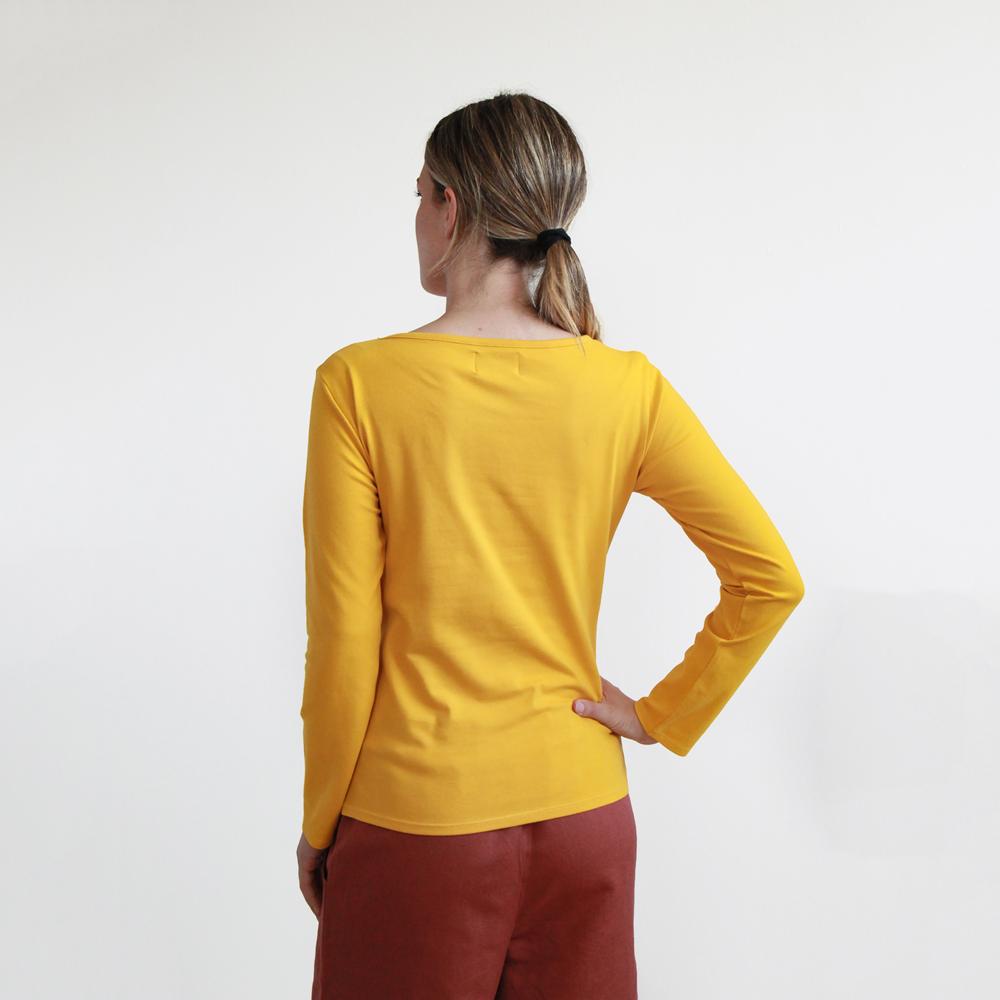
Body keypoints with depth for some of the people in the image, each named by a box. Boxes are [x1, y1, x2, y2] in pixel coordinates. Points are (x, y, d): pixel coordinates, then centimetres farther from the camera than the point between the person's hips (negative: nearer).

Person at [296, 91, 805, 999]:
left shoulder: (360, 384, -14)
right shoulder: (628, 387, -6)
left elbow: (344, 641, -11)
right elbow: (771, 579, -6)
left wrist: (318, 826, 1)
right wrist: (663, 716, 3)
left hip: (416, 823, -3)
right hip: (583, 814, 3)